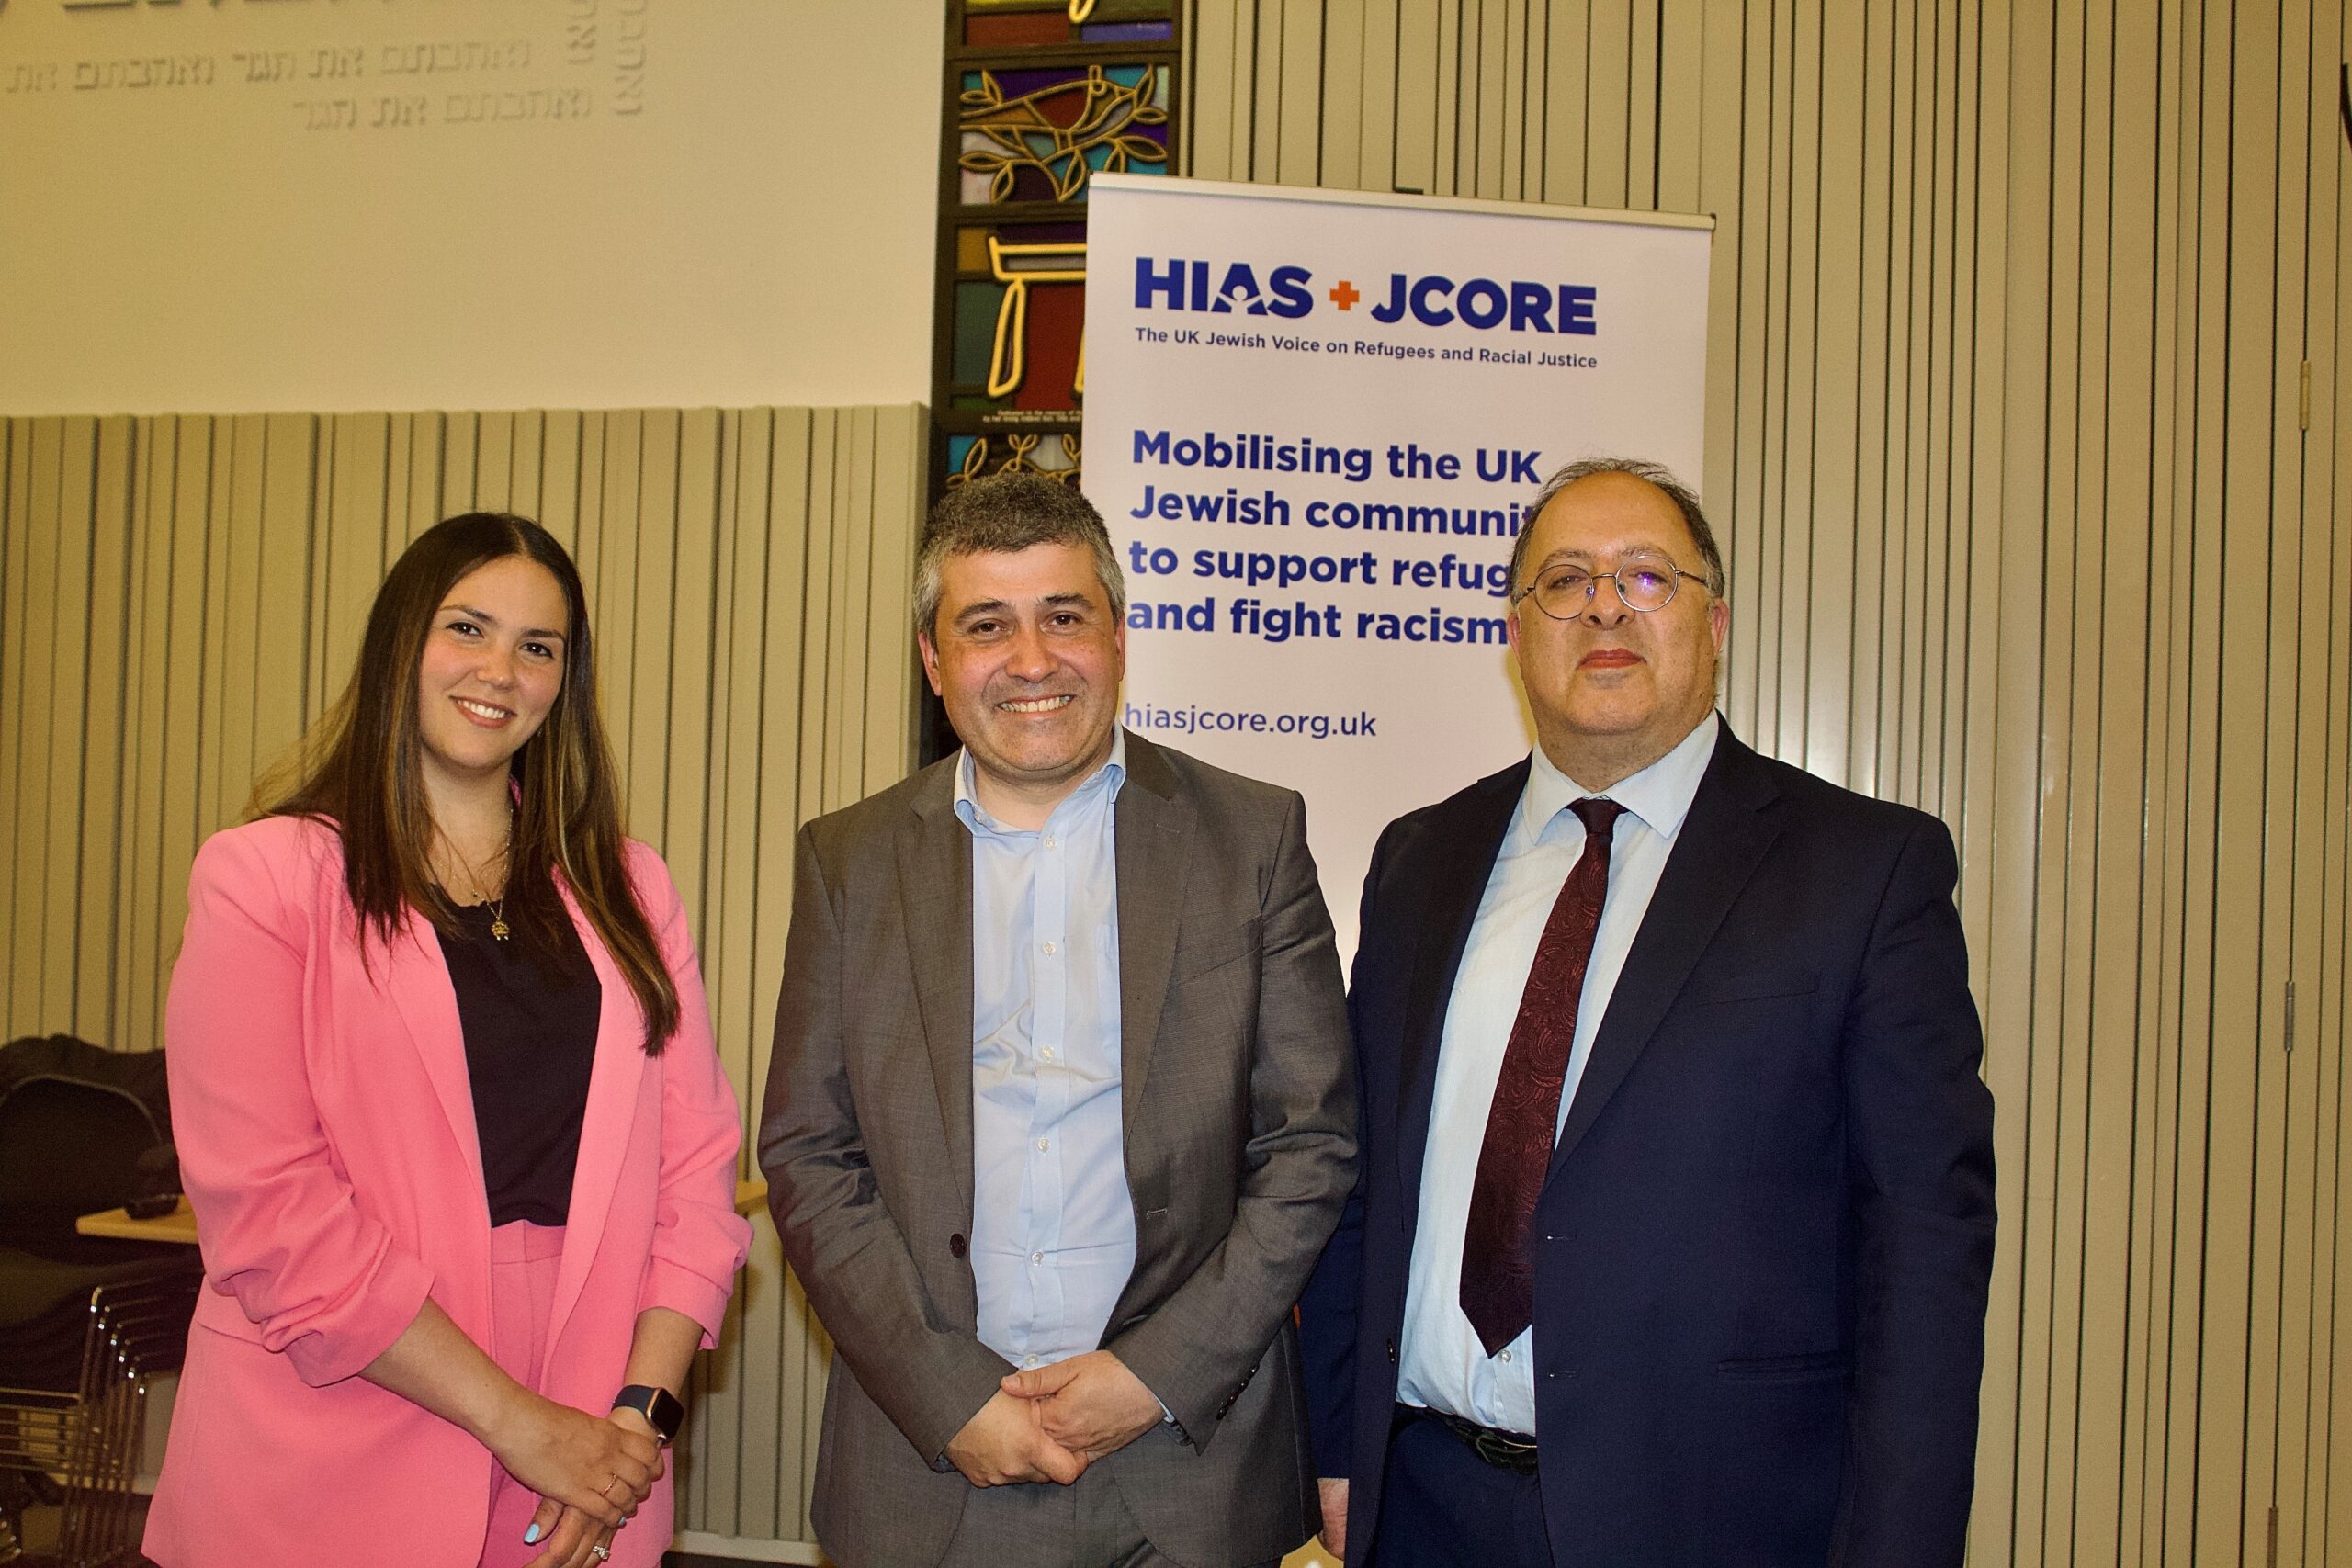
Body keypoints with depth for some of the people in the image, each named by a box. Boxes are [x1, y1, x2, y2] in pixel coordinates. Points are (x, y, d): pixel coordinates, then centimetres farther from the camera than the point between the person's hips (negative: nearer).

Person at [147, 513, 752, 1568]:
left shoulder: (626, 890, 9)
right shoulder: (261, 877, -3)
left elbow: (698, 1168, 4)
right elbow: (266, 1209, -12)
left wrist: (641, 1411, -10)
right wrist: (518, 1422, -14)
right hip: (327, 1483, -3)